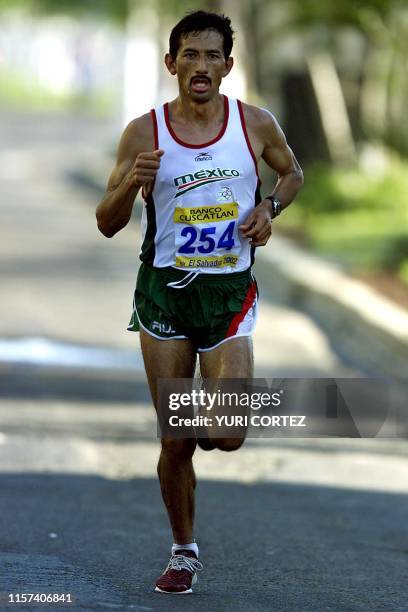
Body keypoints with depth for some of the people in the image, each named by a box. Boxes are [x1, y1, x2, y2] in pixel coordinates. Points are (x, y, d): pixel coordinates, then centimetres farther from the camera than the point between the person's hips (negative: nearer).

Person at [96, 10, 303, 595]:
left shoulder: (255, 124, -1)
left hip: (230, 289, 0)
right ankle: (184, 552, 21)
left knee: (228, 435, -13)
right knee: (175, 442, 3)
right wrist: (133, 183, -22)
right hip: (164, 289, 0)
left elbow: (293, 172, 20)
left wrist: (270, 206, -1)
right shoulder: (145, 131, -4)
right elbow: (107, 224, -2)